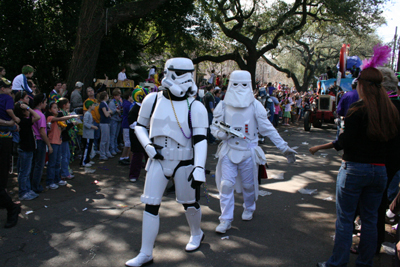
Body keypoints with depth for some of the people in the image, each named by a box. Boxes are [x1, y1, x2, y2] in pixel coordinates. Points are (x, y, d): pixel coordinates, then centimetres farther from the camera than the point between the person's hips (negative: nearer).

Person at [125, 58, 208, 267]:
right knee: (150, 205, 1)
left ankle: (196, 234, 44)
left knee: (189, 203, 13)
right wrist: (147, 145, -9)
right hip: (158, 160, 2)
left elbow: (200, 139, -16)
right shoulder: (153, 100, -3)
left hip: (184, 162, -2)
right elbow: (140, 126, 9)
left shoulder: (195, 107, -10)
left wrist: (199, 168, -27)